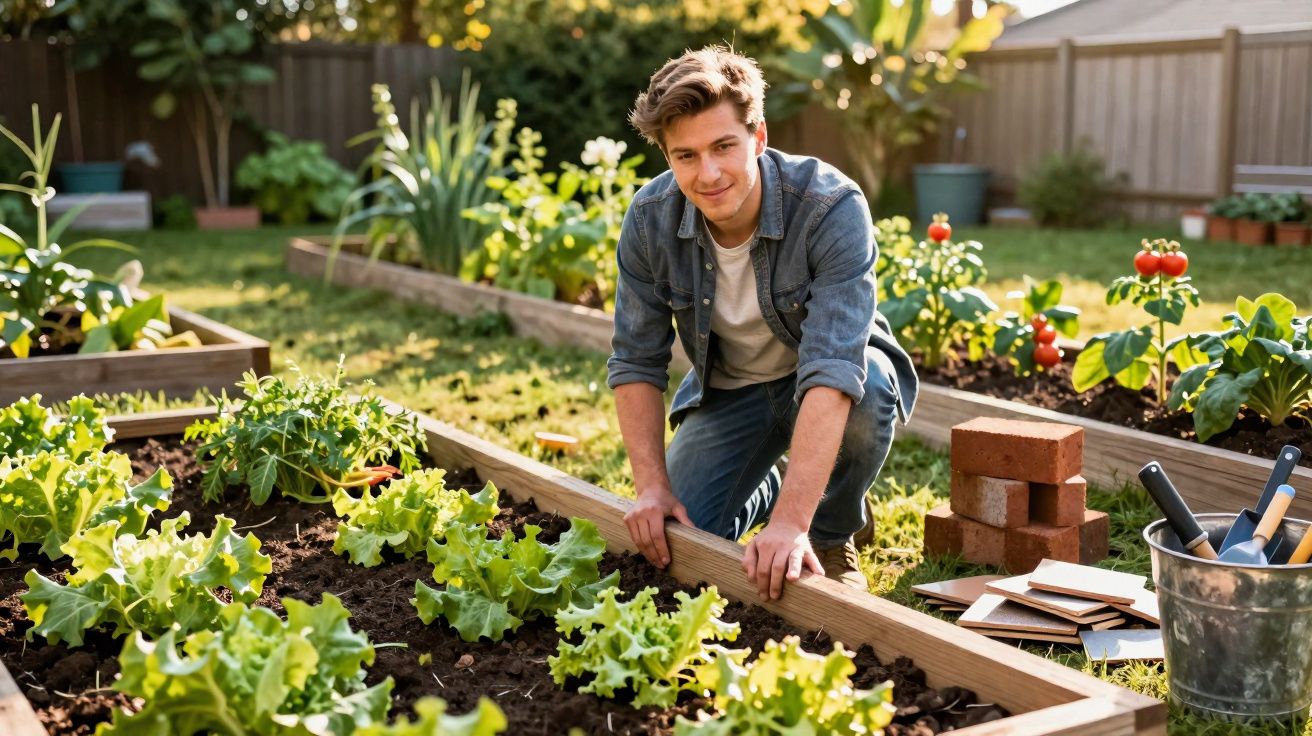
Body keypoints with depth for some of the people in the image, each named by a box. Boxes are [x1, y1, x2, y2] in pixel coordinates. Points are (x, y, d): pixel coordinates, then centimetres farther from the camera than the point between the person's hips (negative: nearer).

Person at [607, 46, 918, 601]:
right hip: (728, 390, 3)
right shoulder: (650, 220, -19)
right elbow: (635, 361, -10)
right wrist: (653, 487, -19)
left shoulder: (832, 207, -32)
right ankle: (762, 491, 21)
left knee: (870, 386, -38)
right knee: (671, 538, -13)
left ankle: (831, 536, -7)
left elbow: (833, 370, -41)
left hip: (836, 386, -3)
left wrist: (791, 521, -48)